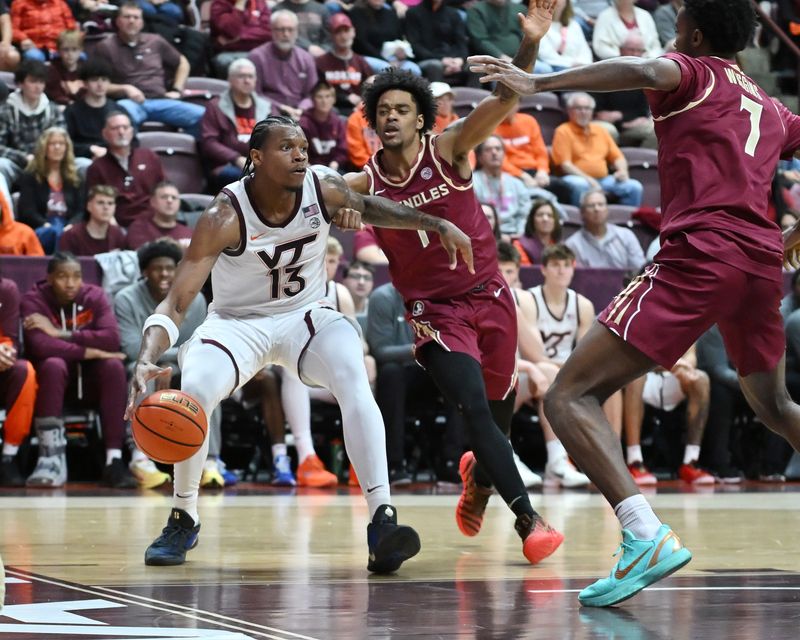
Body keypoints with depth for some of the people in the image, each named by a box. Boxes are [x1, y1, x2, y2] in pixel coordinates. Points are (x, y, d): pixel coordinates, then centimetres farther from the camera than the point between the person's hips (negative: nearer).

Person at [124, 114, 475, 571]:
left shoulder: (324, 189, -15)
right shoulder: (225, 217, -26)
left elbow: (369, 207, 10)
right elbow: (176, 303, -28)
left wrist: (438, 225, 2)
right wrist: (146, 360, -46)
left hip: (307, 315, 2)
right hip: (238, 323, -2)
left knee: (355, 382, -29)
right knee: (192, 394, -28)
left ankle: (383, 521, -34)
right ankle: (183, 520, -3)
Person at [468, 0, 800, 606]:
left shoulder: (693, 73, 6)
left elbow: (645, 71, -17)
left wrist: (538, 83, -23)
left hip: (699, 255, -7)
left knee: (569, 396, -9)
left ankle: (646, 534, -29)